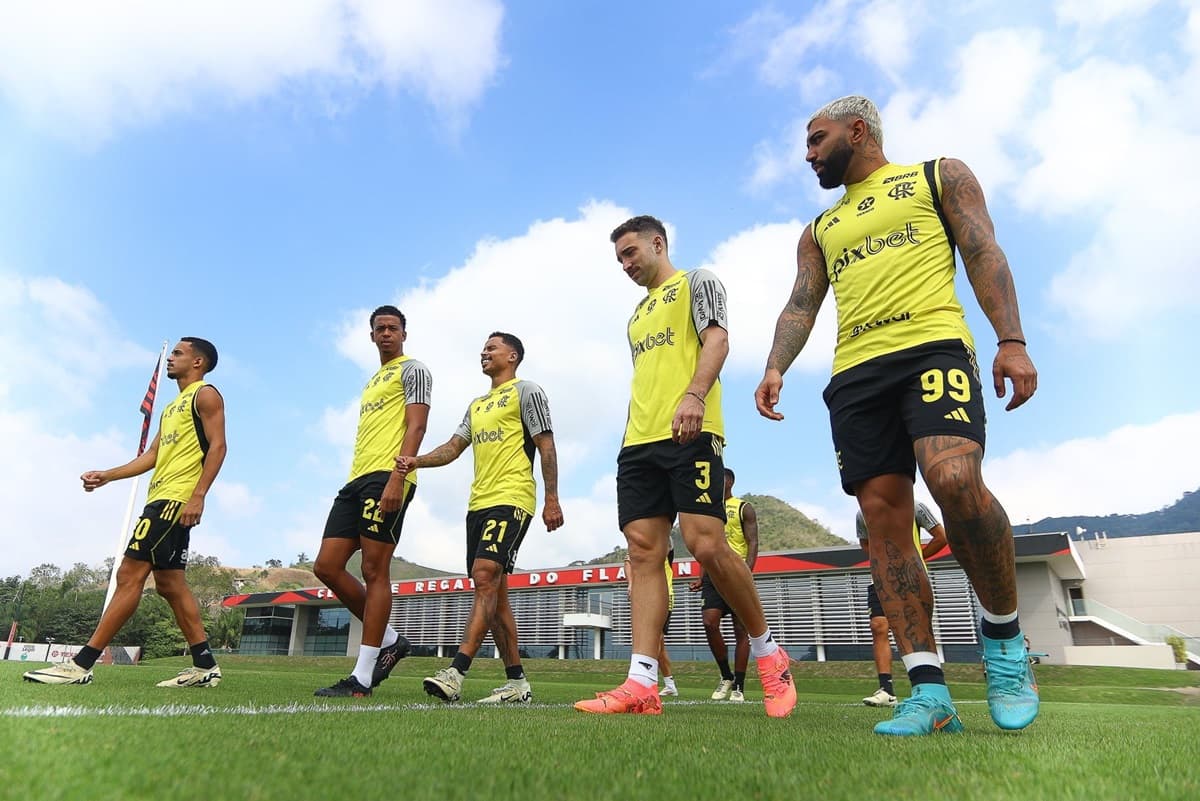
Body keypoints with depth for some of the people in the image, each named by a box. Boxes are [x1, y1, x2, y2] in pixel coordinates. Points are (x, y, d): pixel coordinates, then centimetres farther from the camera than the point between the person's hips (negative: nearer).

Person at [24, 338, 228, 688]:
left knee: (129, 574, -10)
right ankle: (205, 665, 8)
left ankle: (81, 664, -5)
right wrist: (107, 475, 17)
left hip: (176, 499, -10)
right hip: (162, 498, 10)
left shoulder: (205, 394, -2)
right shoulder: (172, 407, 26)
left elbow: (217, 446, -14)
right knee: (169, 582, 7)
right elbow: (152, 456, 26)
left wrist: (198, 496, -23)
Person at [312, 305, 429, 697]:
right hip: (358, 480, 9)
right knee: (326, 566, 4)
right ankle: (390, 640, 15)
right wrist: (357, 482, 22)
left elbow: (416, 426, -10)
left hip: (387, 478, -9)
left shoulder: (412, 370, 3)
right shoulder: (372, 381, 29)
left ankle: (362, 677, 0)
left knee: (375, 571, -7)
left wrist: (397, 477, -22)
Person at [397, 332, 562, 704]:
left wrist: (552, 500, -12)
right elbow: (454, 446, 16)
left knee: (486, 577, -20)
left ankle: (455, 673, -23)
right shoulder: (476, 405, 25)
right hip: (478, 503, 8)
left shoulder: (526, 392, 2)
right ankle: (517, 683, 12)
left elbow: (546, 447, -5)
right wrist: (416, 461, -3)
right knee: (494, 591, 5)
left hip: (511, 500, -8)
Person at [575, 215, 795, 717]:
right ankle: (641, 685, -4)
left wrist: (694, 395, -24)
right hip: (638, 443, 8)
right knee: (643, 552, -3)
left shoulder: (695, 282, 11)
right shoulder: (637, 314, 31)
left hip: (689, 434, -7)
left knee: (705, 543, -15)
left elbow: (717, 338, -6)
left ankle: (768, 651, 7)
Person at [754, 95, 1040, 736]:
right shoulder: (818, 231, 28)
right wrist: (775, 369, -2)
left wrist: (1011, 339, -8)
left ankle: (1003, 632, -4)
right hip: (854, 374, 5)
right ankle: (929, 690, -3)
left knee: (954, 478, -29)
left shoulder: (939, 176, 19)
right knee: (882, 518, -6)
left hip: (932, 347, -4)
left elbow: (984, 254, 7)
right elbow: (801, 305, 17)